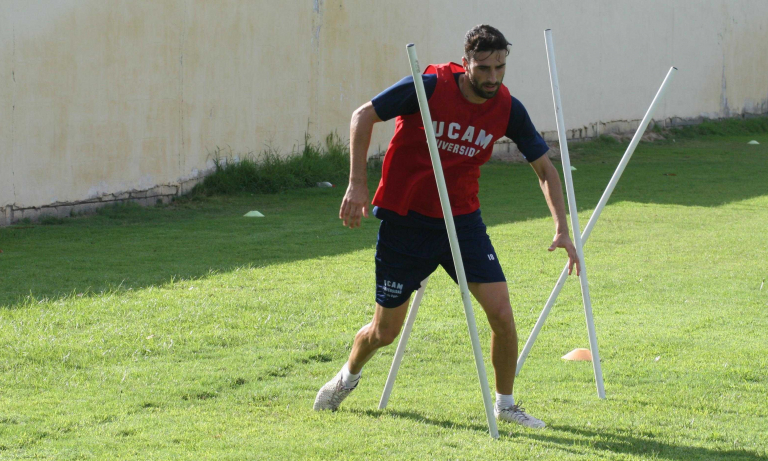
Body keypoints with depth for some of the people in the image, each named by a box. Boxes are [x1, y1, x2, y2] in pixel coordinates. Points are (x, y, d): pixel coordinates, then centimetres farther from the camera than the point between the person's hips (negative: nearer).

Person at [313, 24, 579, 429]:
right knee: (384, 331, 7)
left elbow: (544, 168, 2)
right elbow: (363, 116, -9)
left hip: (462, 221, 3)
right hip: (405, 218, -3)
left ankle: (505, 404, 9)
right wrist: (357, 184, -16)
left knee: (501, 312, -12)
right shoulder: (430, 87, -18)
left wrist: (561, 229, -8)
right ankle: (348, 376, 40)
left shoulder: (508, 109, -8)